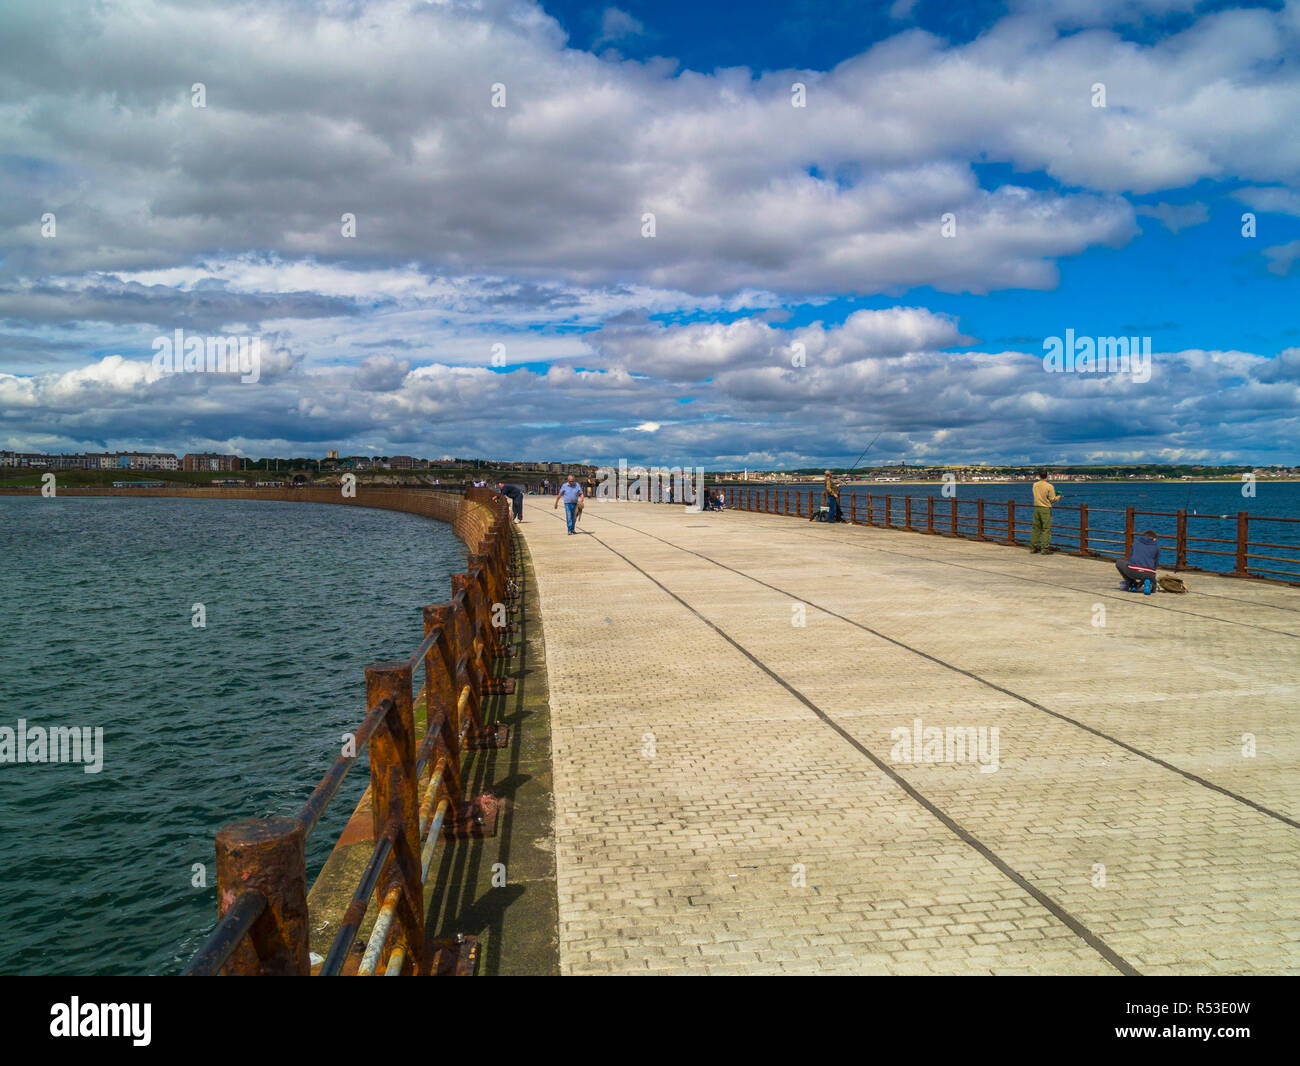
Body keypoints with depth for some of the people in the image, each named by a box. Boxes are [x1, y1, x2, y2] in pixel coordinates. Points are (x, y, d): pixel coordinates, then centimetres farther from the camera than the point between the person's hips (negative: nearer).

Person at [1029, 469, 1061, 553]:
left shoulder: (1035, 485, 3)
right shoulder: (1049, 486, -11)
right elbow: (1052, 499, -9)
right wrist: (1058, 497, 12)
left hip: (1036, 508, 5)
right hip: (1045, 509, -5)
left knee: (1035, 528, 10)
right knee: (1046, 529, -1)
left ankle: (1033, 548, 13)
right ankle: (1044, 549, -3)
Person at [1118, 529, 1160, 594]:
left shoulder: (1136, 541, 22)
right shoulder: (1156, 545, 20)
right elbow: (1156, 563, 23)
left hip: (1133, 570, -1)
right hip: (1149, 573, 1)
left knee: (1119, 563, 30)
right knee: (1152, 588, 31)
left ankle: (1131, 584, 18)